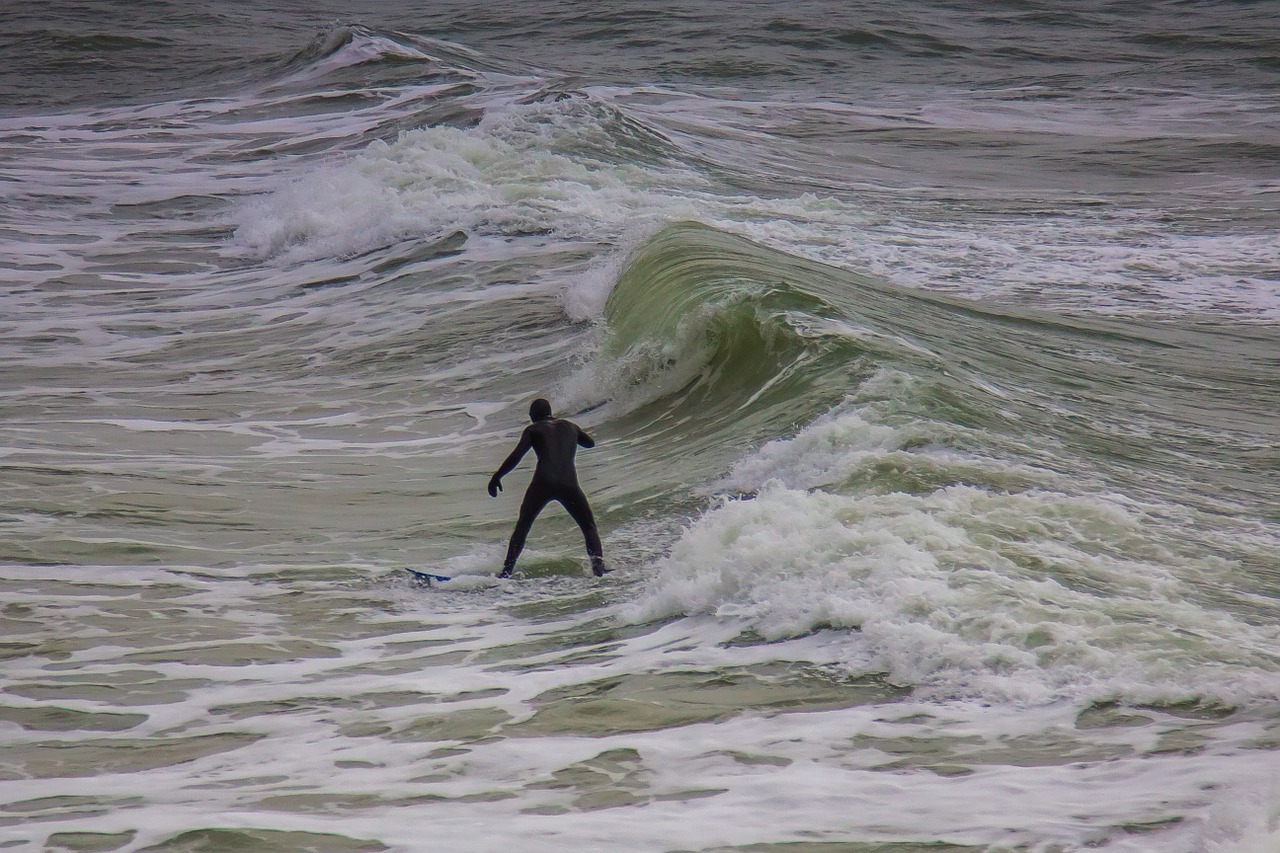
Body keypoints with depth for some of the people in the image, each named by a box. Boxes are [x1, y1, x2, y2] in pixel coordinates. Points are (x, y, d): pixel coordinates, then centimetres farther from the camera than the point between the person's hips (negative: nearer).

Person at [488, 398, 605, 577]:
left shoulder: (533, 430, 11)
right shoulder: (570, 426, 21)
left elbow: (516, 456, 0)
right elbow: (590, 443, 39)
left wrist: (496, 477, 9)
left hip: (543, 483, -2)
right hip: (569, 485, 2)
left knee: (522, 526, 17)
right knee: (589, 528, 12)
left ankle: (507, 569, 7)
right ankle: (598, 564, -13)